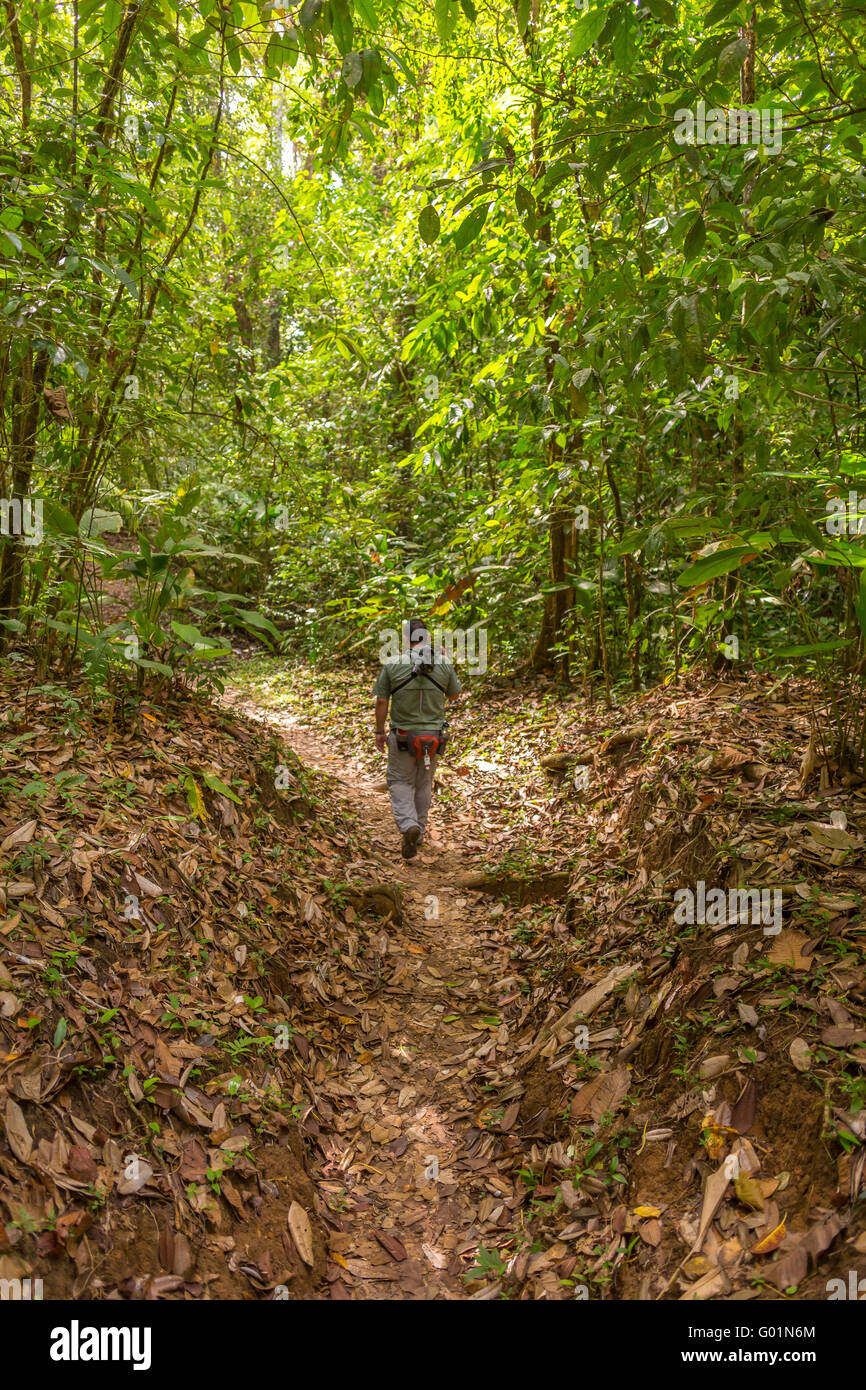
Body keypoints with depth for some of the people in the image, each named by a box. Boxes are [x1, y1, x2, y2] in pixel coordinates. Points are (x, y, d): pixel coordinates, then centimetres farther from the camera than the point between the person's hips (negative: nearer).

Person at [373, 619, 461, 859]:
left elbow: (381, 701, -6)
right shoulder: (444, 664, -6)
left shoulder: (392, 665, -10)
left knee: (400, 782, 12)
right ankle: (419, 831, 30)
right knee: (423, 783, 20)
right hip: (433, 736, 2)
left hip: (402, 736, -2)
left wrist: (379, 732, 7)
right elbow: (454, 694, 10)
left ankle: (408, 826, -11)